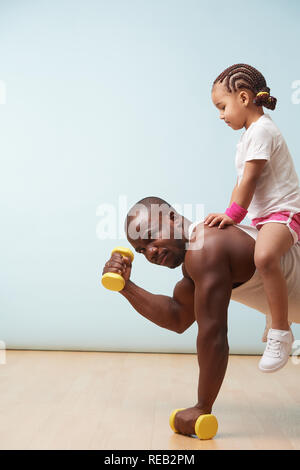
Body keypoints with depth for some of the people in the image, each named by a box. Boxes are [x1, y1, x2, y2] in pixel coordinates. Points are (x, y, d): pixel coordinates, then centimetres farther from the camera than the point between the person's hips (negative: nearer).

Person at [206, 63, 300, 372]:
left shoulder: (261, 131, -13)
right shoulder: (249, 135, 18)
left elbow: (249, 179, -20)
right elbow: (241, 183, 15)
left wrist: (233, 215, -19)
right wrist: (229, 217, 8)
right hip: (264, 216, 12)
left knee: (264, 256, -37)